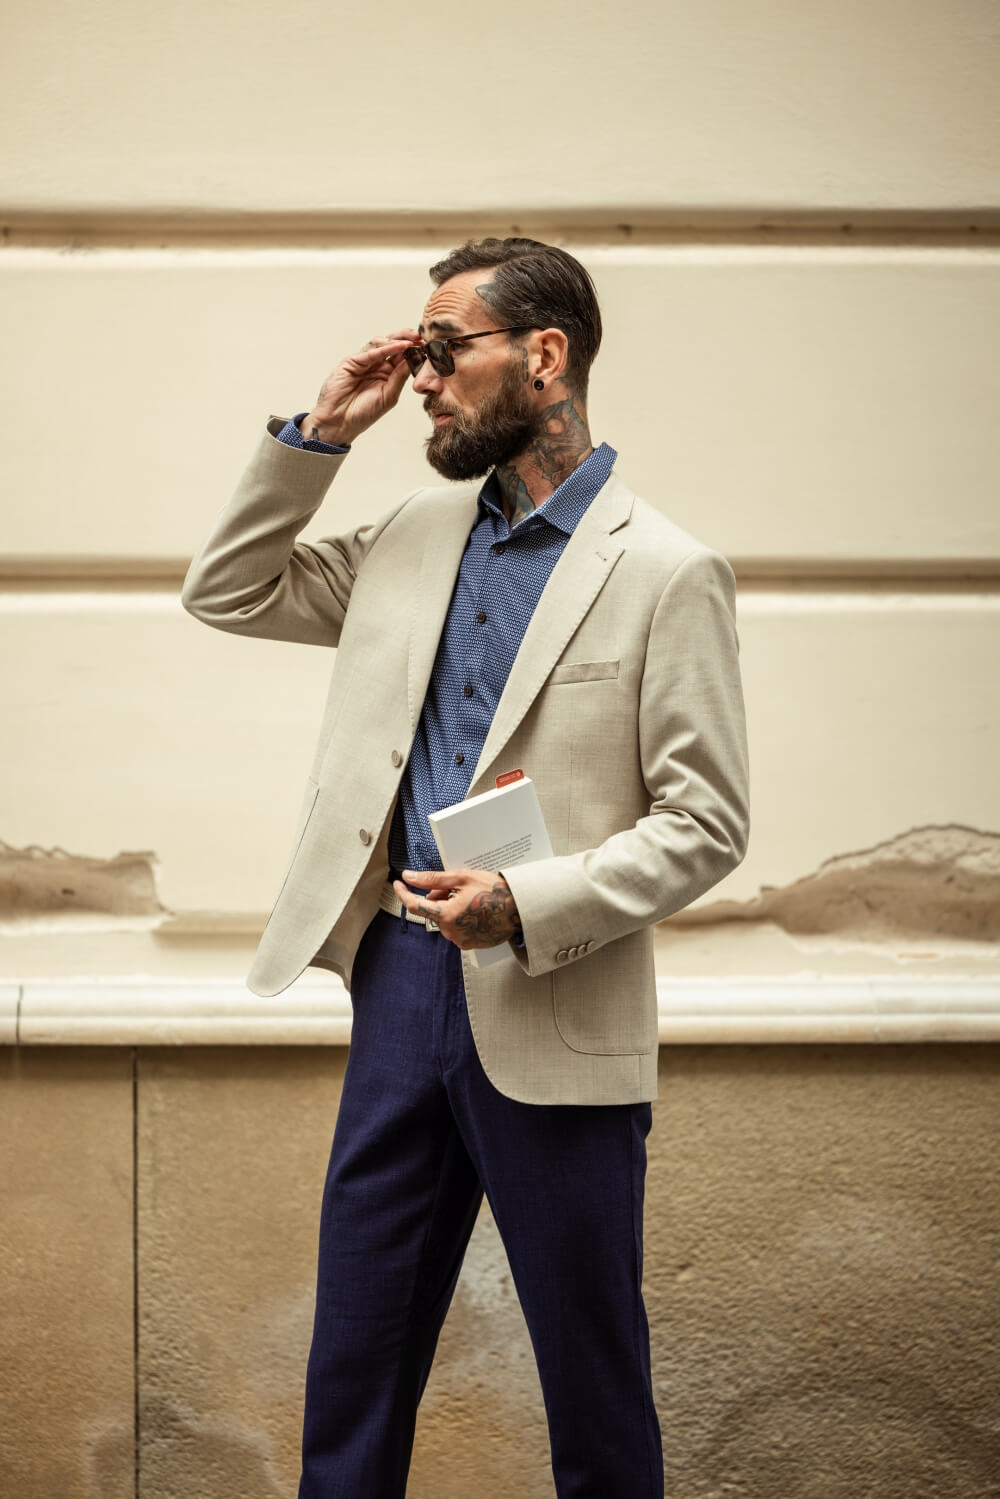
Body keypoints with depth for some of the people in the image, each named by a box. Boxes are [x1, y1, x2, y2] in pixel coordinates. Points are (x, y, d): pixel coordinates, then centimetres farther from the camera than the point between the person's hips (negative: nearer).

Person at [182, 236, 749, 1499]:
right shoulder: (418, 536, 10)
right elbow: (227, 594, 17)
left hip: (555, 1020, -5)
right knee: (354, 1355, 13)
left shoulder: (664, 574, -9)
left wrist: (529, 905, -22)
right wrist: (316, 436, 5)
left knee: (591, 1370, 8)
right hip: (399, 985, 6)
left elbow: (705, 824, -10)